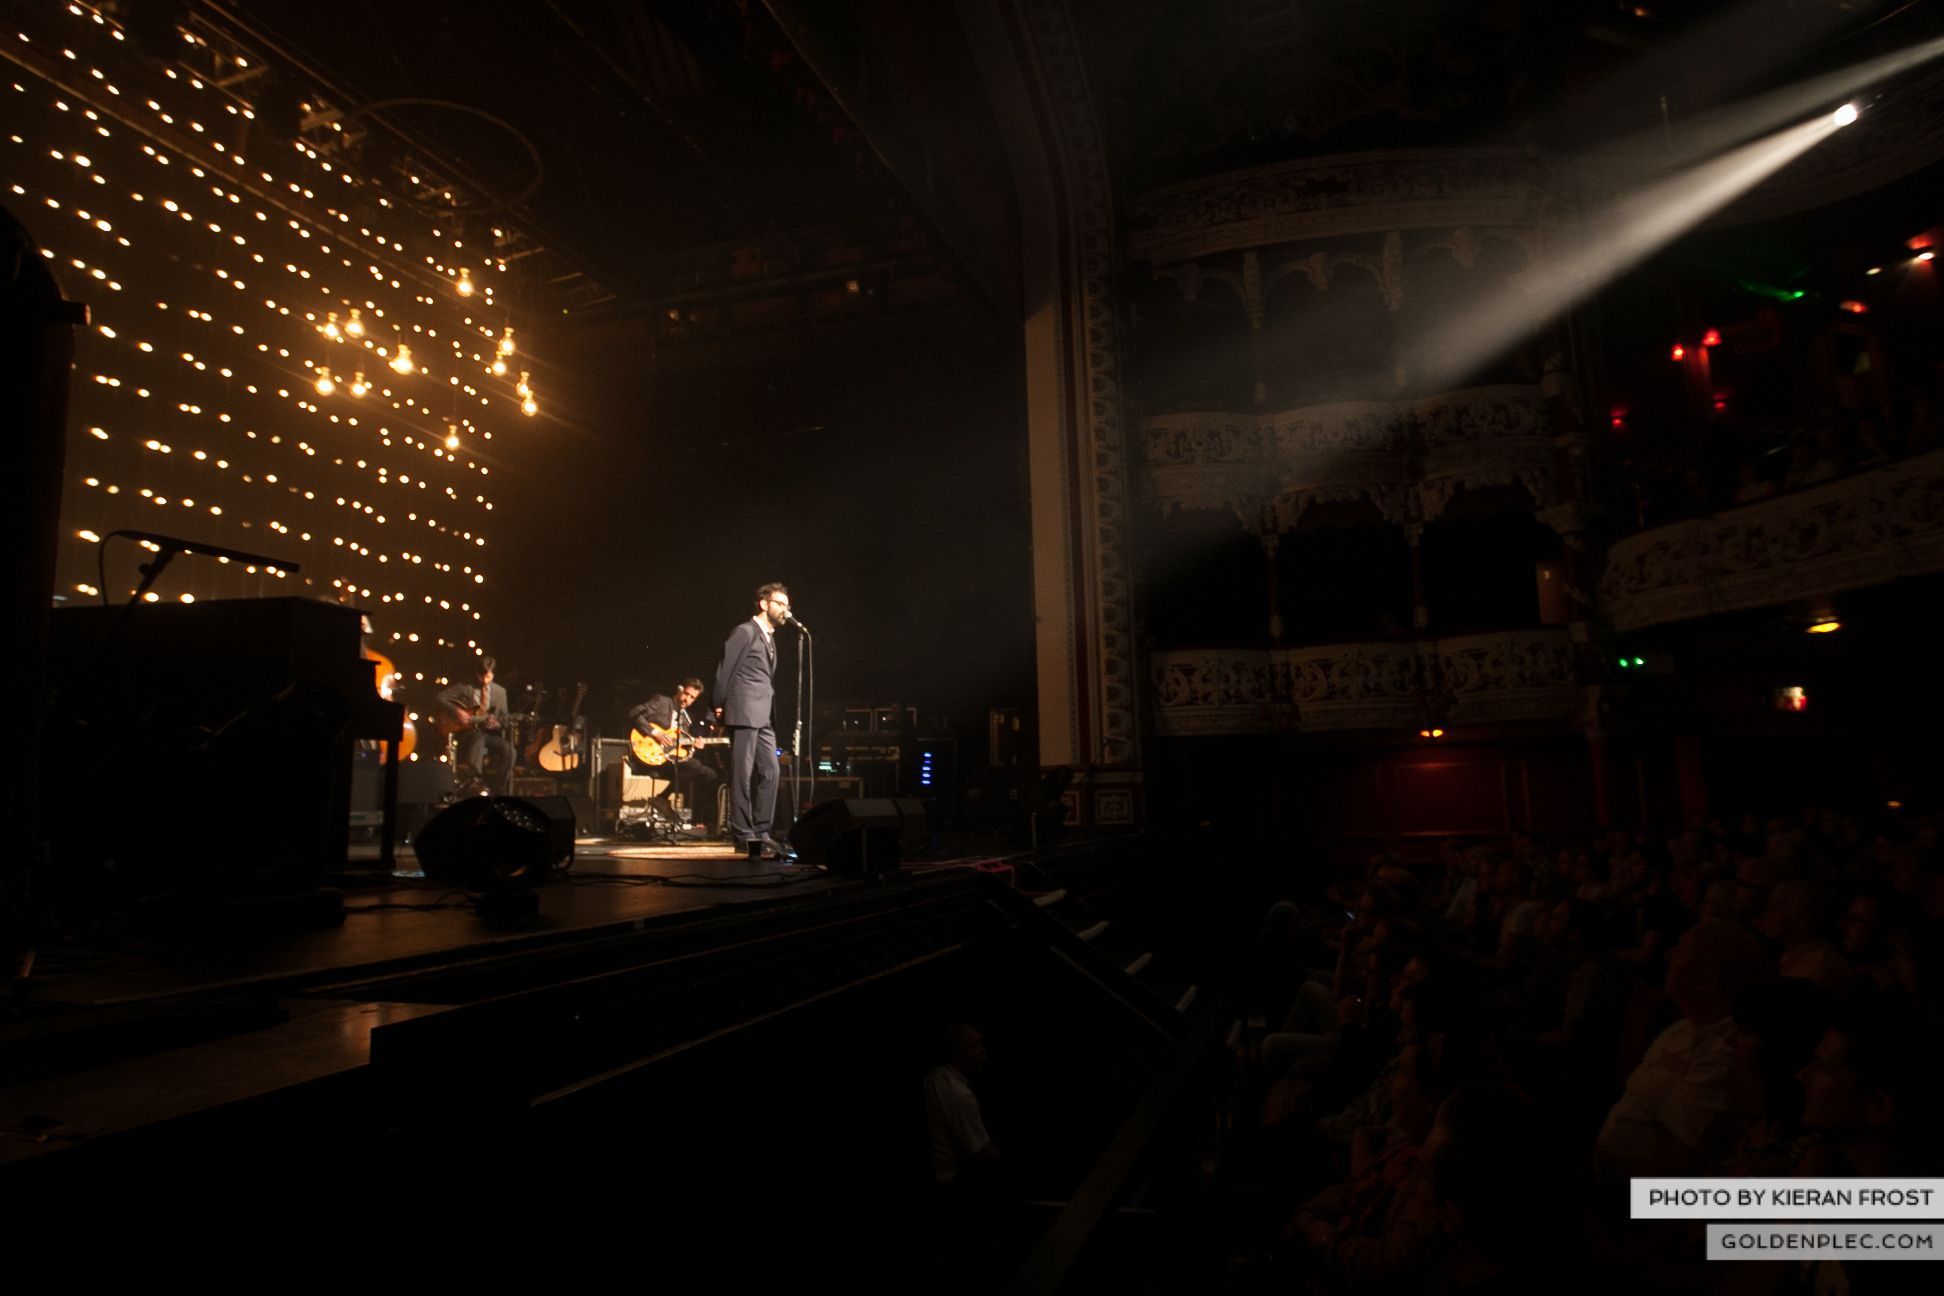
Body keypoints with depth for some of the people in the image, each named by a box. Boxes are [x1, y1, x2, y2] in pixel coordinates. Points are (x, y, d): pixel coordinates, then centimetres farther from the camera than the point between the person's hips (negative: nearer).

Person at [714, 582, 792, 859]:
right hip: (744, 714, -8)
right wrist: (720, 706, -4)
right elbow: (725, 670, -7)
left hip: (764, 717, 8)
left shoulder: (770, 637, 21)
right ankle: (743, 834, 0)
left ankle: (761, 832, 9)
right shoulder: (744, 632, -5)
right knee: (743, 775, -4)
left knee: (769, 773, 4)